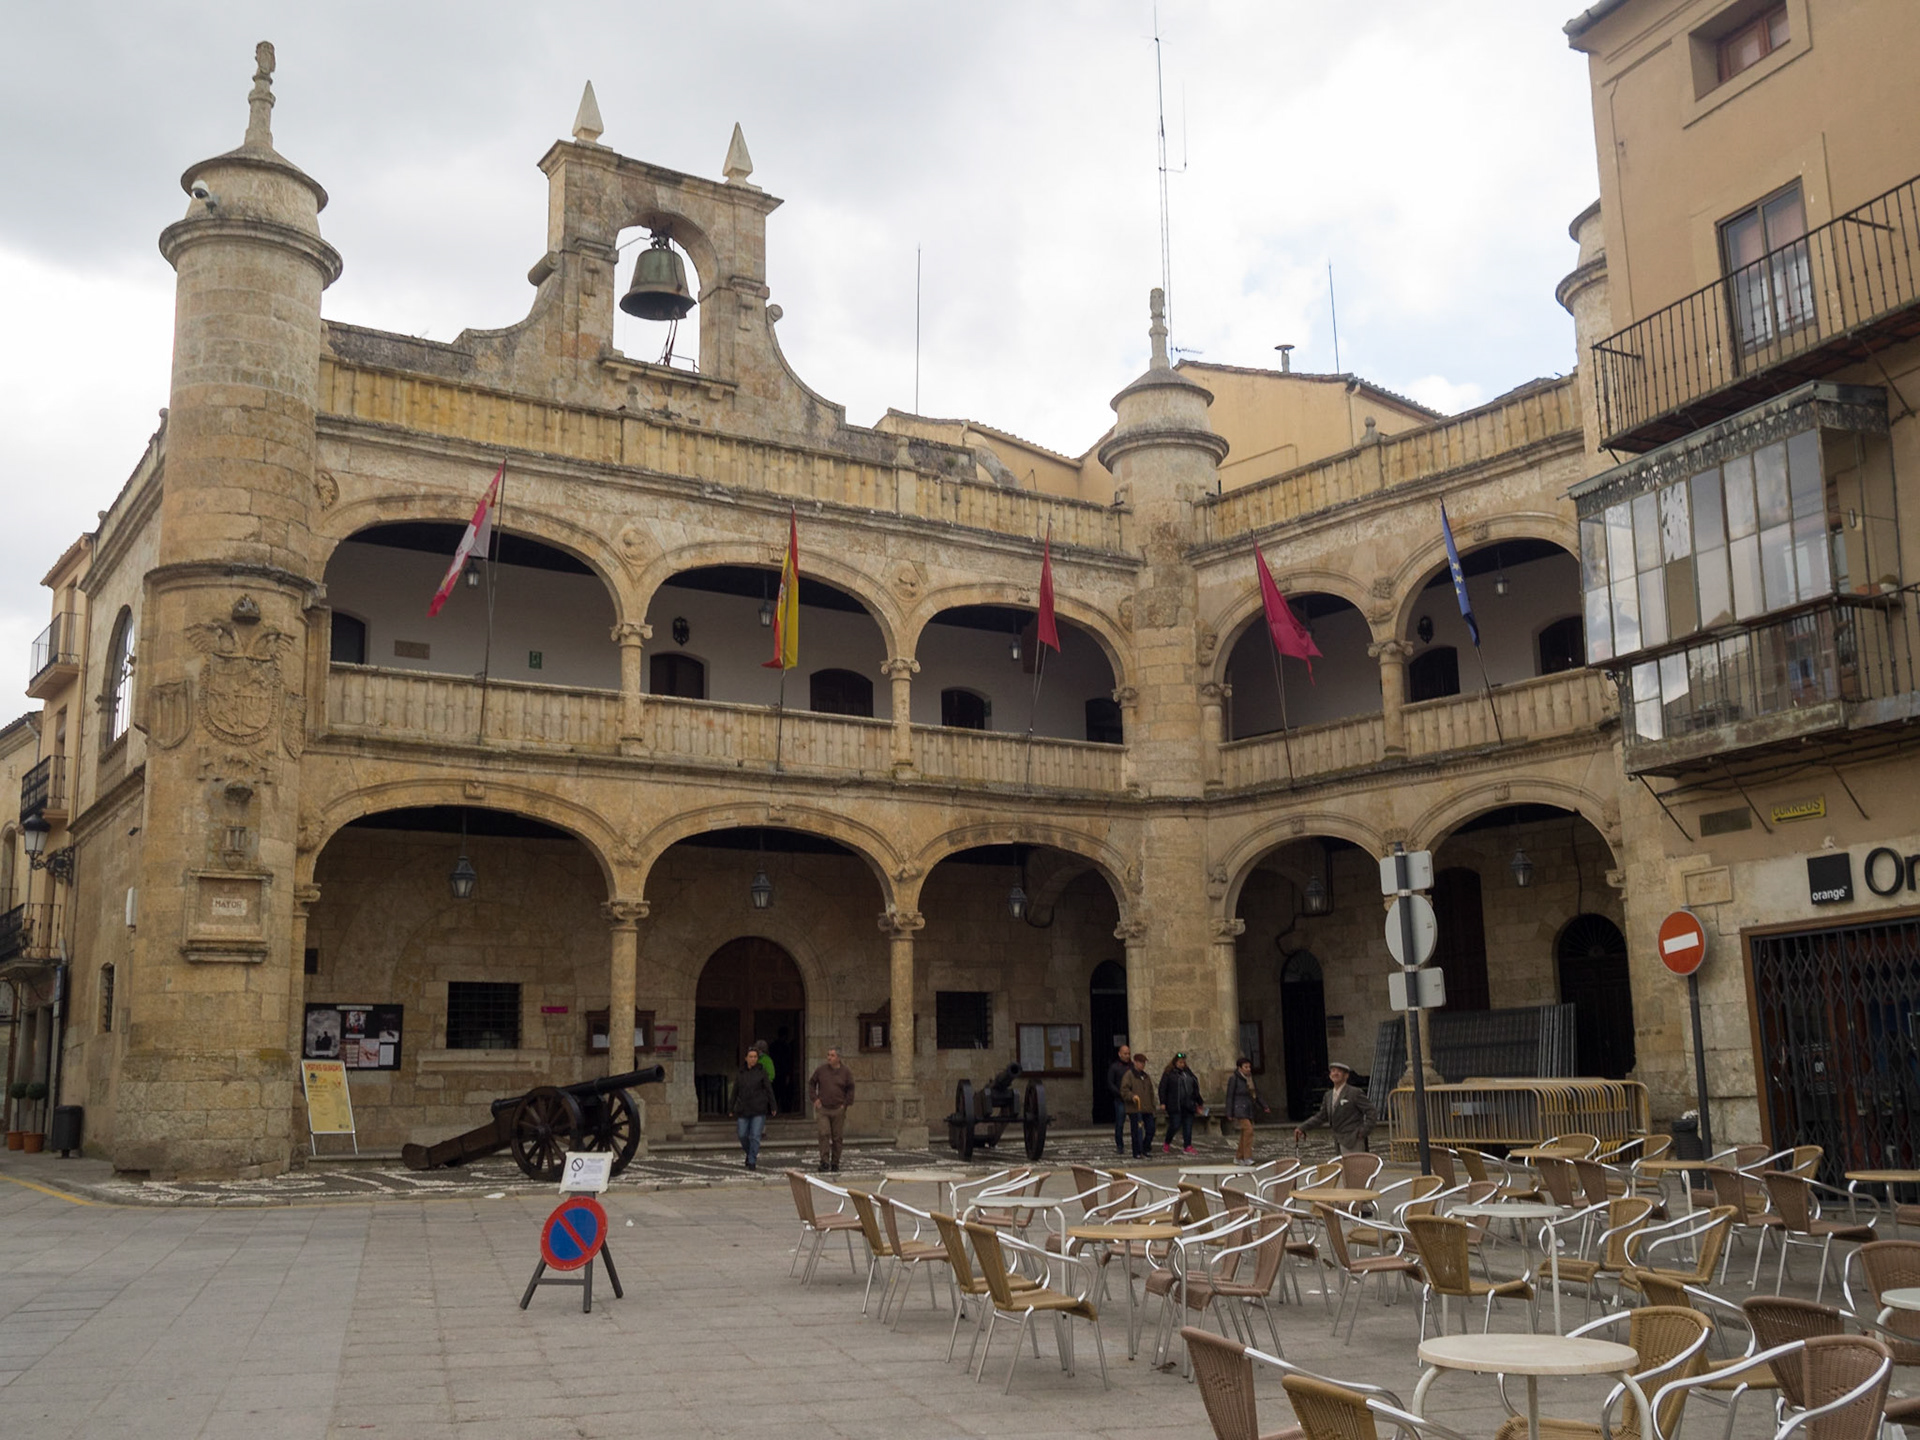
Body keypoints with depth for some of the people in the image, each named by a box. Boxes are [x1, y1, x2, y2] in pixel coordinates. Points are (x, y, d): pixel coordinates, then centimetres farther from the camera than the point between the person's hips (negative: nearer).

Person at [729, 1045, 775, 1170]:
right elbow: (735, 1092, 8)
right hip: (743, 1110, 3)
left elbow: (769, 1089, 0)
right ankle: (750, 1153, 30)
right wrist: (731, 1109, 7)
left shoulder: (761, 1071, 0)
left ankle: (752, 1162, 0)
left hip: (759, 1109, -2)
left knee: (755, 1136, -7)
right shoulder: (740, 1073, 6)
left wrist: (773, 1107, -4)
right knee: (742, 1135, 3)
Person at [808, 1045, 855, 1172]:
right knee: (824, 1134, -13)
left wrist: (845, 1104, 0)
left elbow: (850, 1090, 8)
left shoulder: (846, 1072, 1)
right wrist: (814, 1098, 2)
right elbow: (811, 1084, 13)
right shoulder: (821, 1070, 2)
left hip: (838, 1110, 0)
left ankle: (835, 1163, 14)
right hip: (823, 1109, 0)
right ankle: (824, 1162, -12)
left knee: (837, 1137, 4)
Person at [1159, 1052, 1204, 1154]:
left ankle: (1188, 1146, 6)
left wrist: (1199, 1102, 21)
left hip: (1188, 1105, 5)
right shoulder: (1169, 1073, -1)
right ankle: (1167, 1145, 12)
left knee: (1188, 1125, 1)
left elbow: (1195, 1089, 21)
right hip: (1174, 1105, -5)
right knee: (1175, 1125, -7)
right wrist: (1163, 1103, -11)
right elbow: (1162, 1088, -4)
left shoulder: (1188, 1073, 15)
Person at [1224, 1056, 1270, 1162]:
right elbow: (1230, 1096, -7)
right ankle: (1248, 1157, -17)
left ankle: (1238, 1157, 16)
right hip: (1240, 1109, -7)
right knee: (1248, 1130, -18)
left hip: (1249, 1109, 7)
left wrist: (1263, 1107, 17)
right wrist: (1230, 1113, -7)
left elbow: (1255, 1094, 20)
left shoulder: (1249, 1078, 12)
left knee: (1245, 1133, 7)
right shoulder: (1234, 1079, -8)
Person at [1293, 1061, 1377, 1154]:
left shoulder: (1355, 1093, -8)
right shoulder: (1328, 1096, 14)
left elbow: (1370, 1110, -9)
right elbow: (1320, 1117, 15)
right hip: (1340, 1142, 7)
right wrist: (1302, 1128, 5)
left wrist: (1364, 1131, -15)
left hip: (1354, 1142, -7)